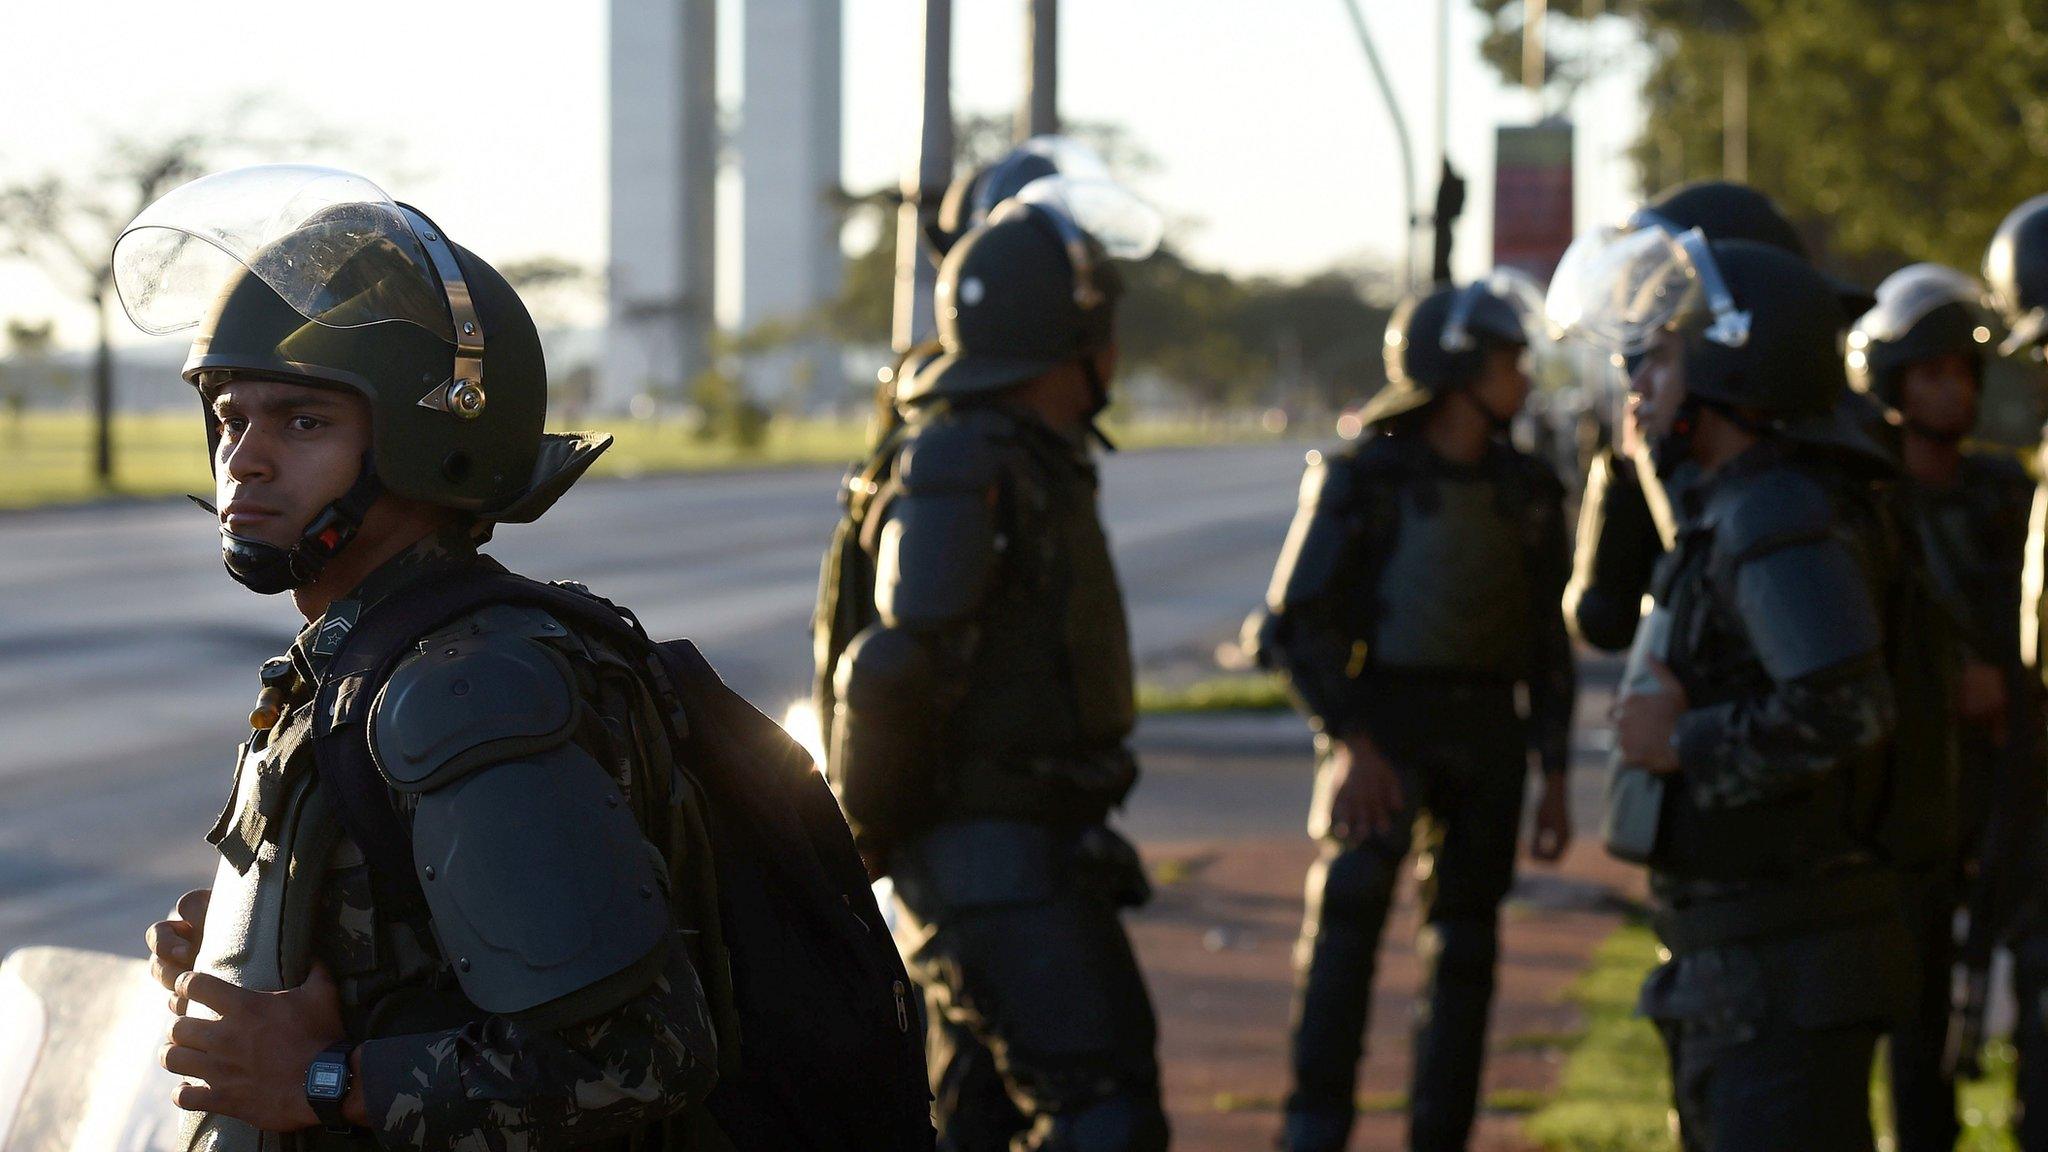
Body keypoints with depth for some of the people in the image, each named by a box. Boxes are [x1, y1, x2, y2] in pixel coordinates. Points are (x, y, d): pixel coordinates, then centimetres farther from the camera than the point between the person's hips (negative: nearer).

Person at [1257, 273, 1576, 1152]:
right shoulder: (1363, 477, -4)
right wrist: (1350, 742, -17)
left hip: (1487, 738, 5)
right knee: (1351, 900, -21)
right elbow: (1298, 624, -7)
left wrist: (1554, 775, 11)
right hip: (1386, 724, -5)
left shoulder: (1526, 490, 11)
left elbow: (1549, 645, 16)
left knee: (1465, 946, 7)